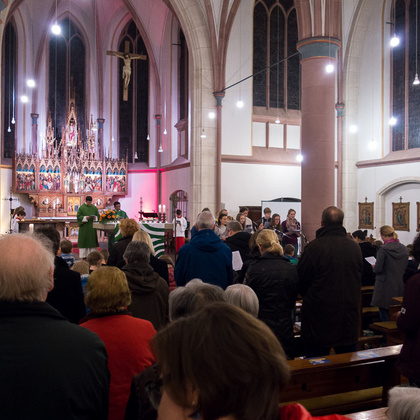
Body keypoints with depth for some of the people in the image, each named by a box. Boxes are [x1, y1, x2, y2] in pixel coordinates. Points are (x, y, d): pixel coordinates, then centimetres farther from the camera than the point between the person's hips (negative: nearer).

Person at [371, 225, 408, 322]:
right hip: (400, 286, 6)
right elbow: (405, 268, 10)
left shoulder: (383, 249, -17)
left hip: (385, 286, -6)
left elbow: (378, 269, -16)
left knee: (384, 314, 4)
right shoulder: (404, 249, 1)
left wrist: (374, 267, 5)